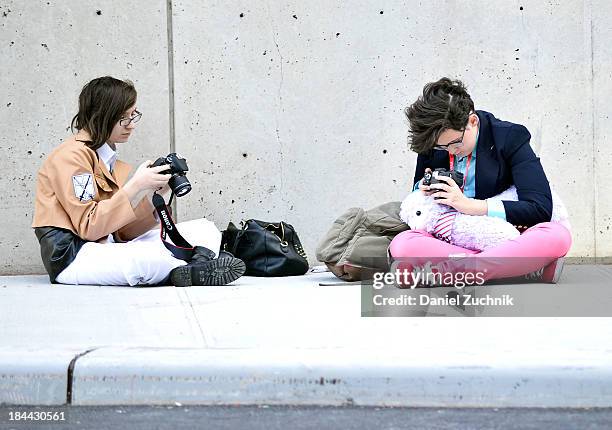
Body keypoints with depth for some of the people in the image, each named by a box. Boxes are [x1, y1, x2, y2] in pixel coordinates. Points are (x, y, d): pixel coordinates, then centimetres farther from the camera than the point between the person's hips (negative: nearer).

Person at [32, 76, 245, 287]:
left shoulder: (108, 159, 18)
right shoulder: (70, 156, -8)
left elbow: (122, 232, 11)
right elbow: (89, 227, -17)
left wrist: (155, 196, -4)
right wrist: (135, 186, -19)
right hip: (72, 256, -9)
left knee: (205, 230, 0)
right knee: (153, 259, -36)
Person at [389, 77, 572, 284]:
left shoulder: (510, 138, -8)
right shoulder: (431, 143, 2)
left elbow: (541, 209, -15)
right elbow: (415, 193, 21)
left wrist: (469, 205, -19)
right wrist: (423, 189, -6)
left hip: (503, 240, -2)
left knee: (558, 236, -33)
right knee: (401, 245, -30)